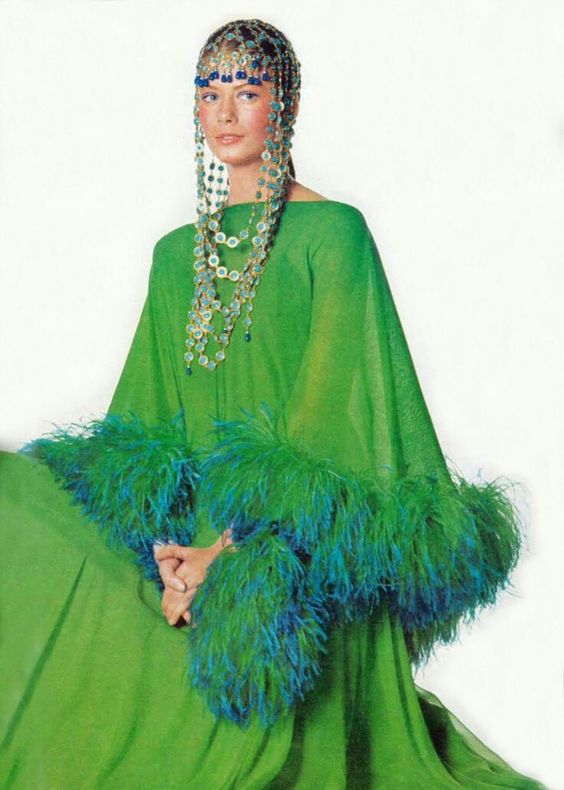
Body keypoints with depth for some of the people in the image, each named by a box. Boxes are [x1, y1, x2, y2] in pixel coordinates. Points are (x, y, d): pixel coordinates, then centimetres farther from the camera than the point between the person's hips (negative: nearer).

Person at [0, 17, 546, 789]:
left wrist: (239, 551, -18)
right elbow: (142, 425, 9)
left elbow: (336, 407, -13)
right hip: (191, 536, 5)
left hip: (300, 573, -5)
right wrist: (164, 553, -7)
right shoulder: (177, 254, 12)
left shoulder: (332, 232, -6)